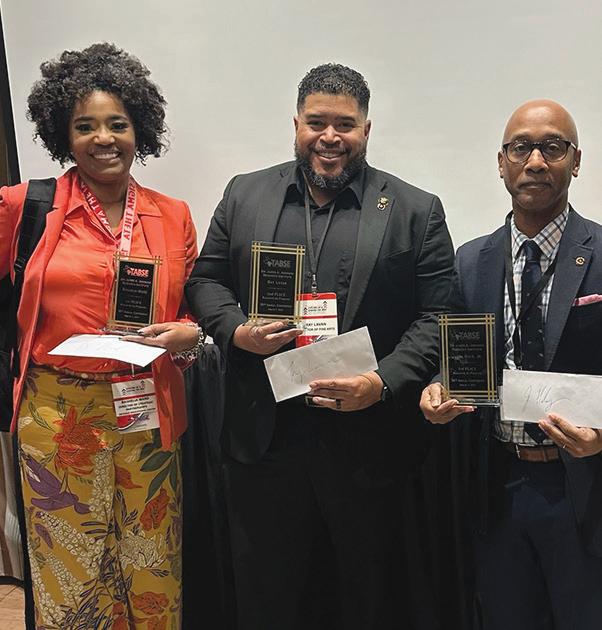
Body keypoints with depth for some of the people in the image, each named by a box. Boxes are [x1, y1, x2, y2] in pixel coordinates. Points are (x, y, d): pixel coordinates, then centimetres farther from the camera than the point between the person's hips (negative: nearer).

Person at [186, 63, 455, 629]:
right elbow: (205, 280, 10)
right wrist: (235, 330, -9)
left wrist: (384, 382, -18)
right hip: (263, 439, 2)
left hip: (366, 444, -1)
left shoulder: (416, 211, 0)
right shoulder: (244, 195, 7)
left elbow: (437, 316, -4)